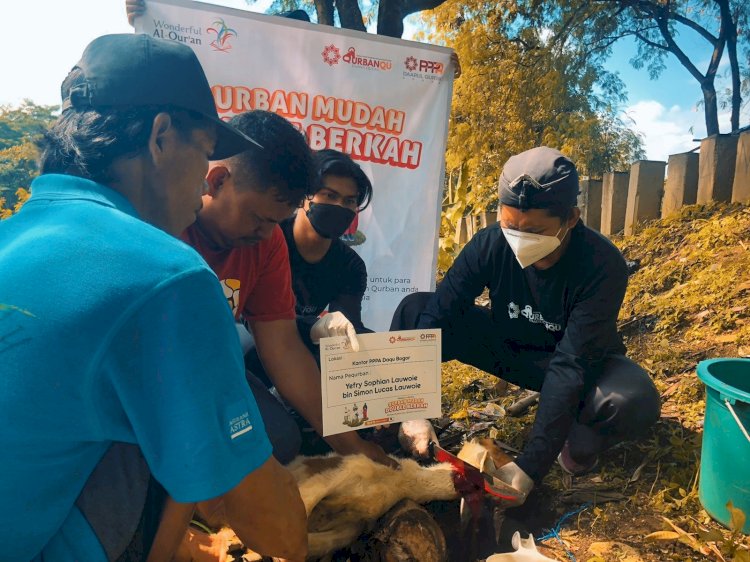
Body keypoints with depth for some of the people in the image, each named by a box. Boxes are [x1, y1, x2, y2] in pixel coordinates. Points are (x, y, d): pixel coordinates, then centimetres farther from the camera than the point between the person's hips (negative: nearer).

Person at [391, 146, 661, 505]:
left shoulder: (602, 266, -30)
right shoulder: (490, 244, -23)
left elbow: (570, 368, -33)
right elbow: (436, 317, -25)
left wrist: (530, 466, -36)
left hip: (581, 360, -2)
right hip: (506, 346, 2)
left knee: (635, 402, -36)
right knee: (415, 309, -19)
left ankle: (581, 439, -1)